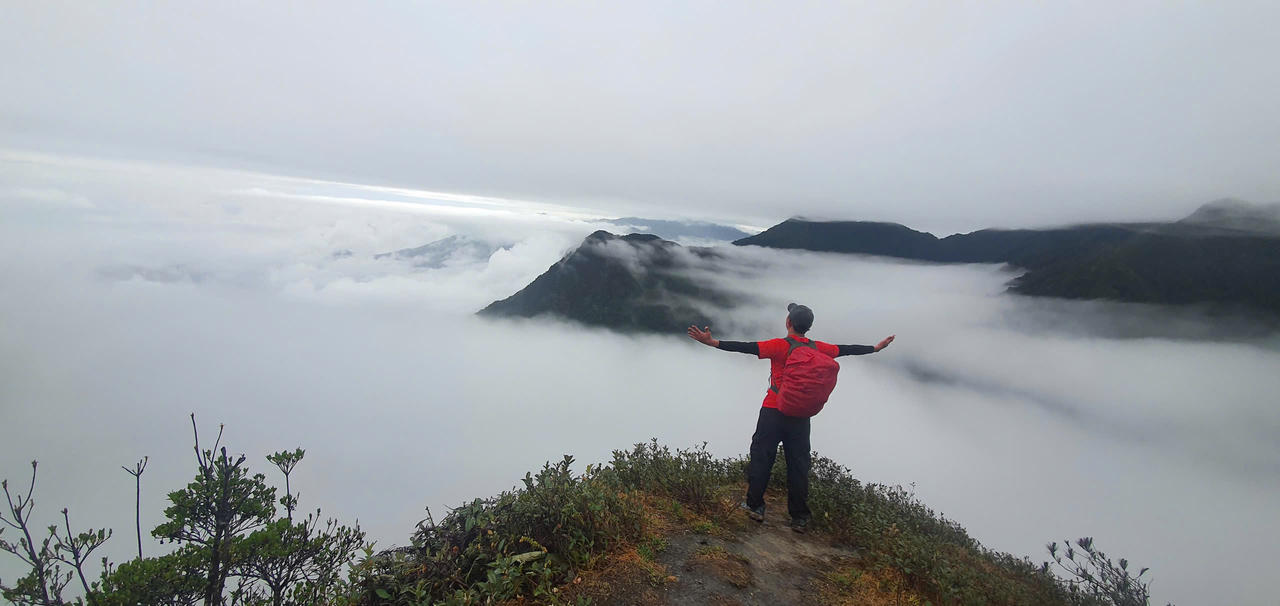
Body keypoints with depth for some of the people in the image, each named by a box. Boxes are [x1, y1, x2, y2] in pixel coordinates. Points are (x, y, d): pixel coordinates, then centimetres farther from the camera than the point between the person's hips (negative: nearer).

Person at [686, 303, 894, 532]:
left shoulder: (779, 346, -13)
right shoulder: (817, 348, 1)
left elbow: (746, 347, -23)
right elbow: (846, 349, 16)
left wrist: (712, 342, -28)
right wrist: (876, 348, 33)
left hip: (774, 411, -4)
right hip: (801, 417, 4)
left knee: (761, 457, 9)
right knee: (798, 464, 10)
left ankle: (755, 506, 15)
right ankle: (799, 517, 16)